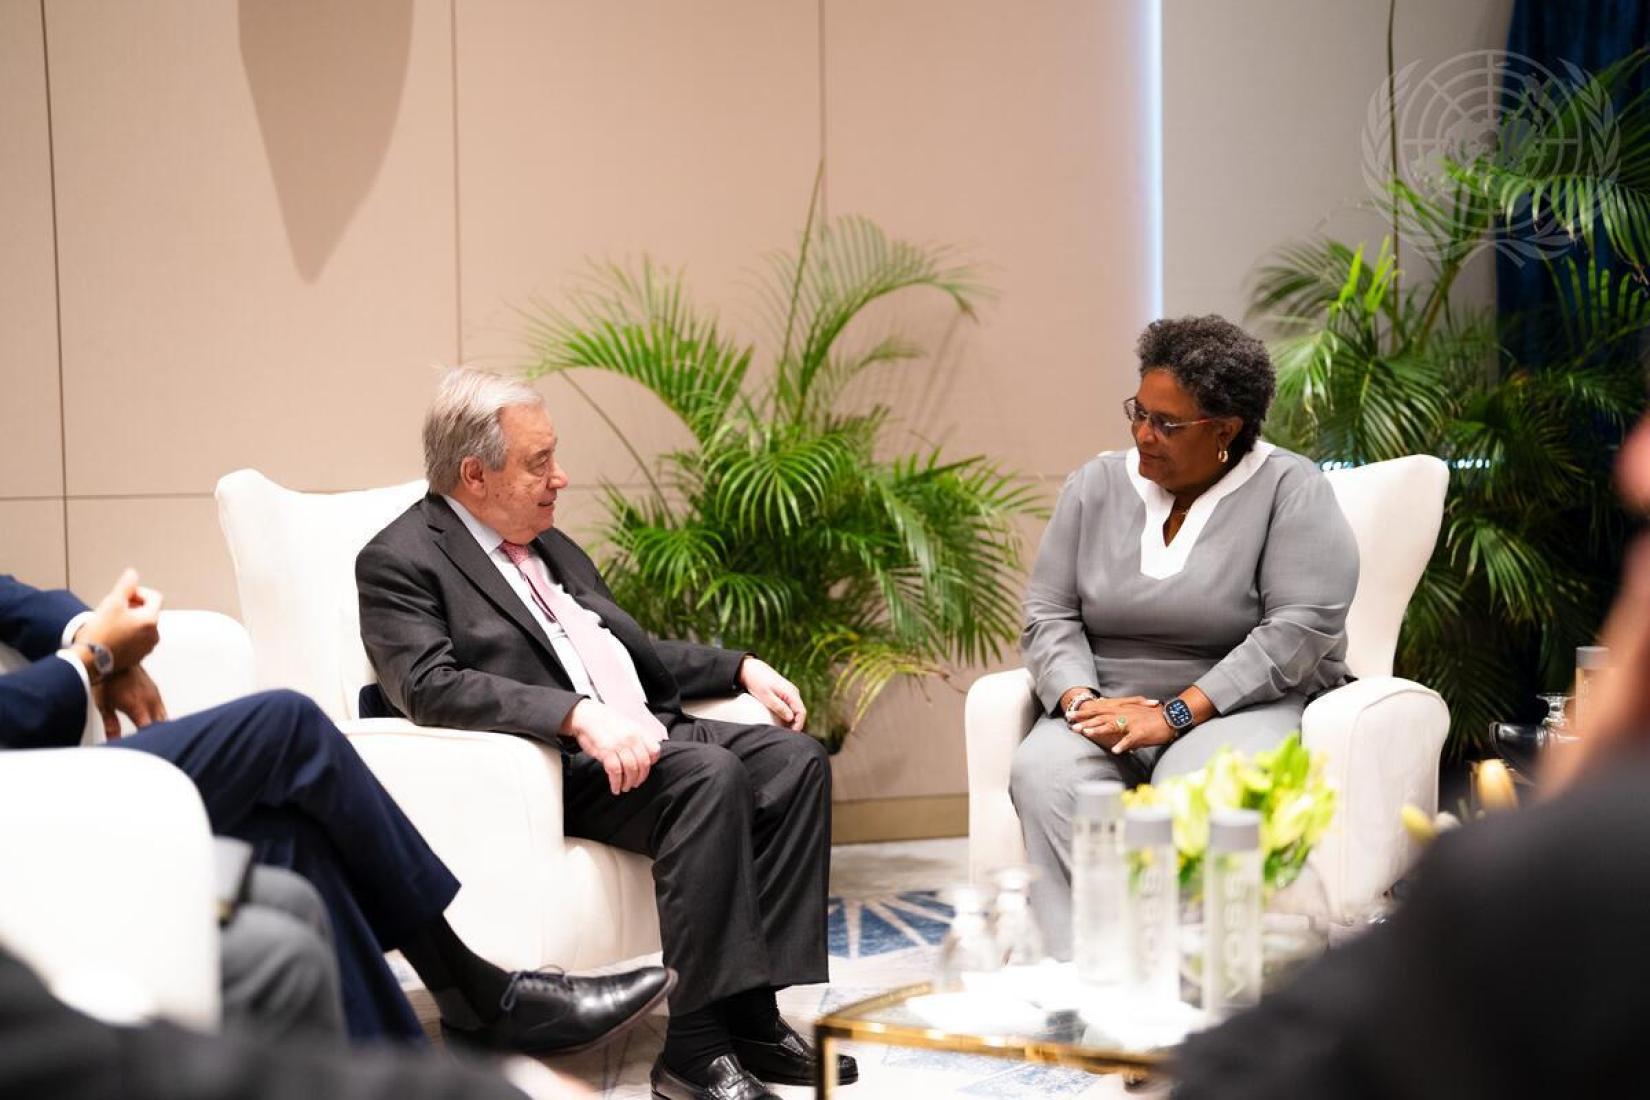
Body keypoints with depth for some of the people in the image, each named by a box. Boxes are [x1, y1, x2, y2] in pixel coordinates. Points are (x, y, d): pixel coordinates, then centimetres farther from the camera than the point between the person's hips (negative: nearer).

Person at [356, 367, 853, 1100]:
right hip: (553, 767, -8)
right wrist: (579, 717, -31)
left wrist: (741, 668, 11)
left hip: (644, 733, 8)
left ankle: (751, 1012, -15)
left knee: (794, 758, -13)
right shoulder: (401, 561, -4)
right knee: (712, 775, -31)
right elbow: (428, 685, -20)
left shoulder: (550, 546, 22)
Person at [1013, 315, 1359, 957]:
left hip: (1248, 703, -3)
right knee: (1042, 773, -29)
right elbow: (1049, 615, 9)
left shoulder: (1291, 490, -2)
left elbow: (1302, 628, -14)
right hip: (1110, 708, 4)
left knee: (1196, 788, -37)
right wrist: (1081, 700, -13)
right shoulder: (1097, 486, 13)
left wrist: (1177, 713, -20)